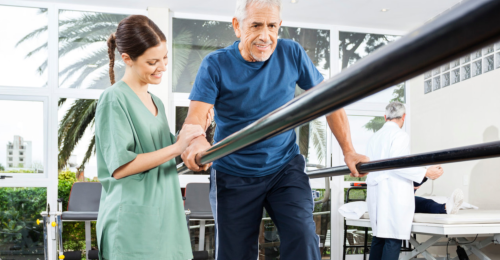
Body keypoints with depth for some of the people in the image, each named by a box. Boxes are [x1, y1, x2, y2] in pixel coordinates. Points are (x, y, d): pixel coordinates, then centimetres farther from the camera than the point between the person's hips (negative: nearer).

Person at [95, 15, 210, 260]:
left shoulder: (156, 102, 15)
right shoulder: (114, 99, -9)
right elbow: (119, 167, -17)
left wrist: (190, 133, 2)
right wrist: (176, 147, -19)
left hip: (164, 217, 7)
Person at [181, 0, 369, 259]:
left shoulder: (292, 53, -5)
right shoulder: (216, 65, -11)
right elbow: (195, 116, -21)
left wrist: (348, 151, -6)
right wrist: (196, 141, -45)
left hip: (285, 167, 1)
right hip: (233, 176, -1)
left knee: (302, 236, -22)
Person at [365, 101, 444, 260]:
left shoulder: (374, 137, 17)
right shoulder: (400, 135, -6)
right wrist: (426, 172, -12)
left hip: (375, 194, 8)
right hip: (393, 194, -8)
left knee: (379, 237, 10)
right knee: (393, 239, -8)